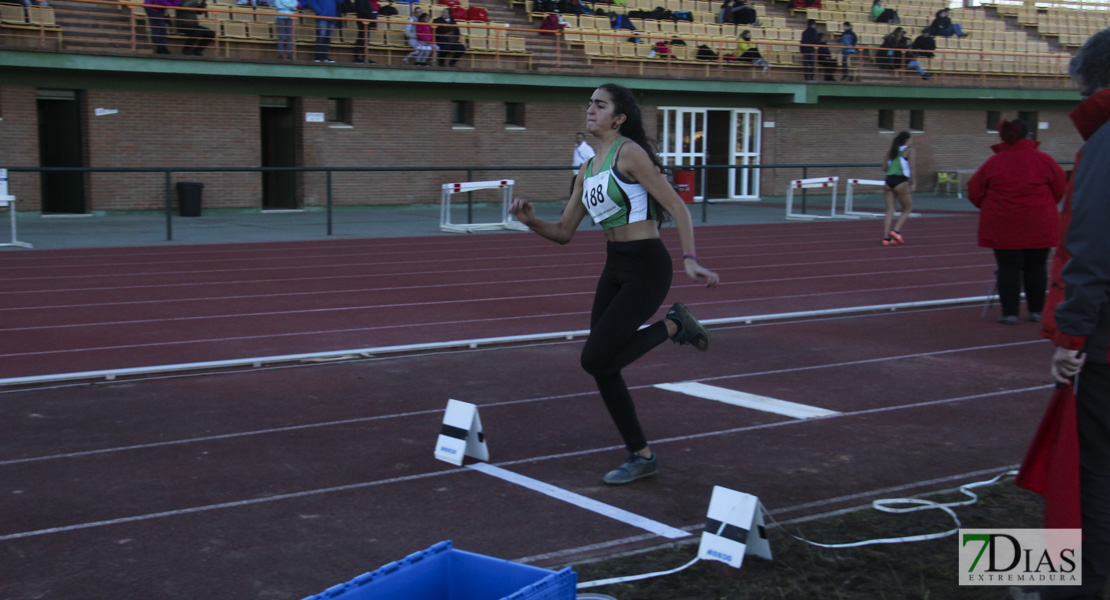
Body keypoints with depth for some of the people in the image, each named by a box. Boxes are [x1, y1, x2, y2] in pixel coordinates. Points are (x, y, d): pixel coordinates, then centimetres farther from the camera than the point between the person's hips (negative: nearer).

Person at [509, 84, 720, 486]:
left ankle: (673, 326, 6)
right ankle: (641, 457, 20)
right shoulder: (588, 171, 12)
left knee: (595, 359, -14)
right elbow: (564, 232, 14)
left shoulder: (629, 152, -11)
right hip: (614, 269, 8)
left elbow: (676, 206, -15)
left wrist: (689, 260, -25)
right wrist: (531, 222, -6)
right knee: (602, 370, 6)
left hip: (647, 269, -8)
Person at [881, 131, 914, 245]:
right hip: (901, 181, -5)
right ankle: (896, 230, -10)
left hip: (889, 180, 5)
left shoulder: (891, 152, 18)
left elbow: (885, 168, 15)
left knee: (890, 210, 4)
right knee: (907, 209, 7)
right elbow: (912, 167, -7)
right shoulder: (910, 151, 3)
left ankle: (886, 237, -4)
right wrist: (913, 183, -7)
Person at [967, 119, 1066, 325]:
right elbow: (1060, 188, 4)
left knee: (1008, 268, 4)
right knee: (1036, 268, 10)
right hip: (1038, 225, 0)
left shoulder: (993, 163, -2)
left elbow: (974, 193, 2)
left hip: (1002, 226, 0)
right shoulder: (1044, 160, -3)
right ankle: (1036, 310, 18)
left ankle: (1010, 313, 2)